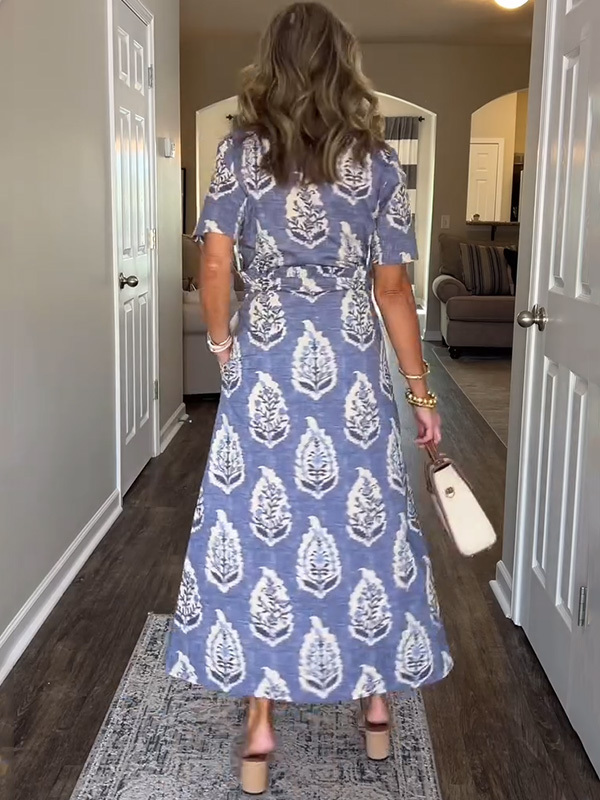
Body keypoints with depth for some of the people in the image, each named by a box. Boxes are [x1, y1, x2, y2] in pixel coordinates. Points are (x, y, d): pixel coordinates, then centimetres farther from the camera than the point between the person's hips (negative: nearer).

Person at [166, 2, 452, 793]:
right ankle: (378, 698, 27)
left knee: (260, 520, 6)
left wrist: (221, 342, 11)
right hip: (351, 358, 1)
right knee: (364, 517, 12)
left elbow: (215, 266, -6)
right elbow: (393, 287, 1)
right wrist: (421, 389, 8)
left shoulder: (241, 150, 0)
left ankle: (261, 724, 12)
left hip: (266, 357, -1)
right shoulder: (377, 160, 2)